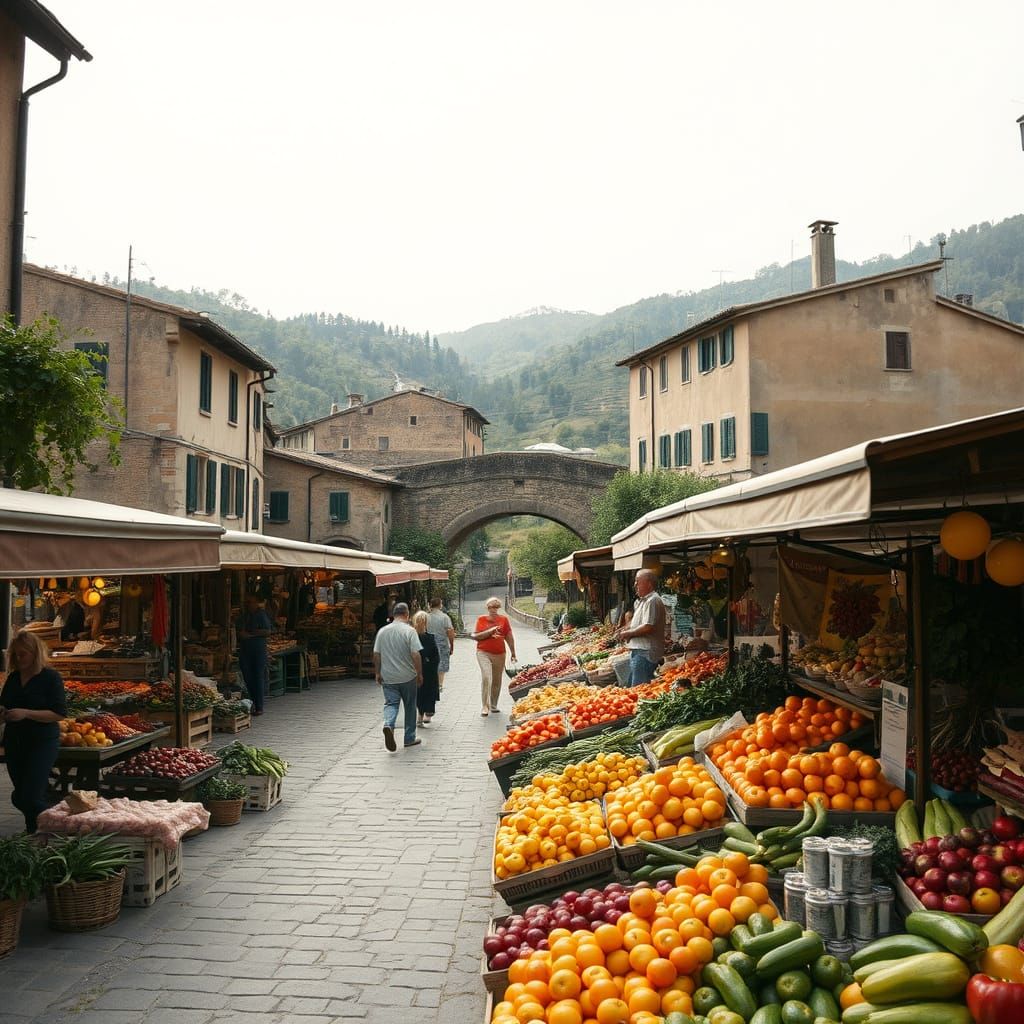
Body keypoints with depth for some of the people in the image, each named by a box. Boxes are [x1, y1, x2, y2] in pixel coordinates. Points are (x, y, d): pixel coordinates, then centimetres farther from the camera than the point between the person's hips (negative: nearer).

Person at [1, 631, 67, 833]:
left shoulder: (51, 678, -9)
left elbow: (59, 714, -14)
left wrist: (26, 713, -24)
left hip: (42, 742, -6)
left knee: (30, 797, -12)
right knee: (19, 797, 12)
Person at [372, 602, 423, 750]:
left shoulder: (382, 631, 2)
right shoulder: (409, 631, -10)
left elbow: (376, 655, 5)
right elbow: (415, 654, -16)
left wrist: (377, 674, 14)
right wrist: (419, 674, -7)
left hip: (388, 677, 2)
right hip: (408, 677, -2)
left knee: (390, 704, 5)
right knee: (410, 707, 11)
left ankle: (388, 725, -25)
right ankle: (410, 738, 18)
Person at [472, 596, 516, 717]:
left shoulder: (503, 620, 5)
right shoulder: (481, 620, 2)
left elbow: (509, 637, 9)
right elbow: (475, 636, -4)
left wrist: (513, 653, 10)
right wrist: (489, 631, -14)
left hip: (499, 654, 3)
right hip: (483, 653, -3)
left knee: (497, 681, 10)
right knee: (486, 677, -18)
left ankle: (493, 705, 27)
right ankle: (484, 706, -13)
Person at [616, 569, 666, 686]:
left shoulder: (652, 601, -16)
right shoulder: (641, 601, 18)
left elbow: (648, 627, -25)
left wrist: (629, 633, -14)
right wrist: (625, 629, 11)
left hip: (645, 652, -11)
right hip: (638, 650, 11)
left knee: (639, 689, -10)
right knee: (632, 684, 17)